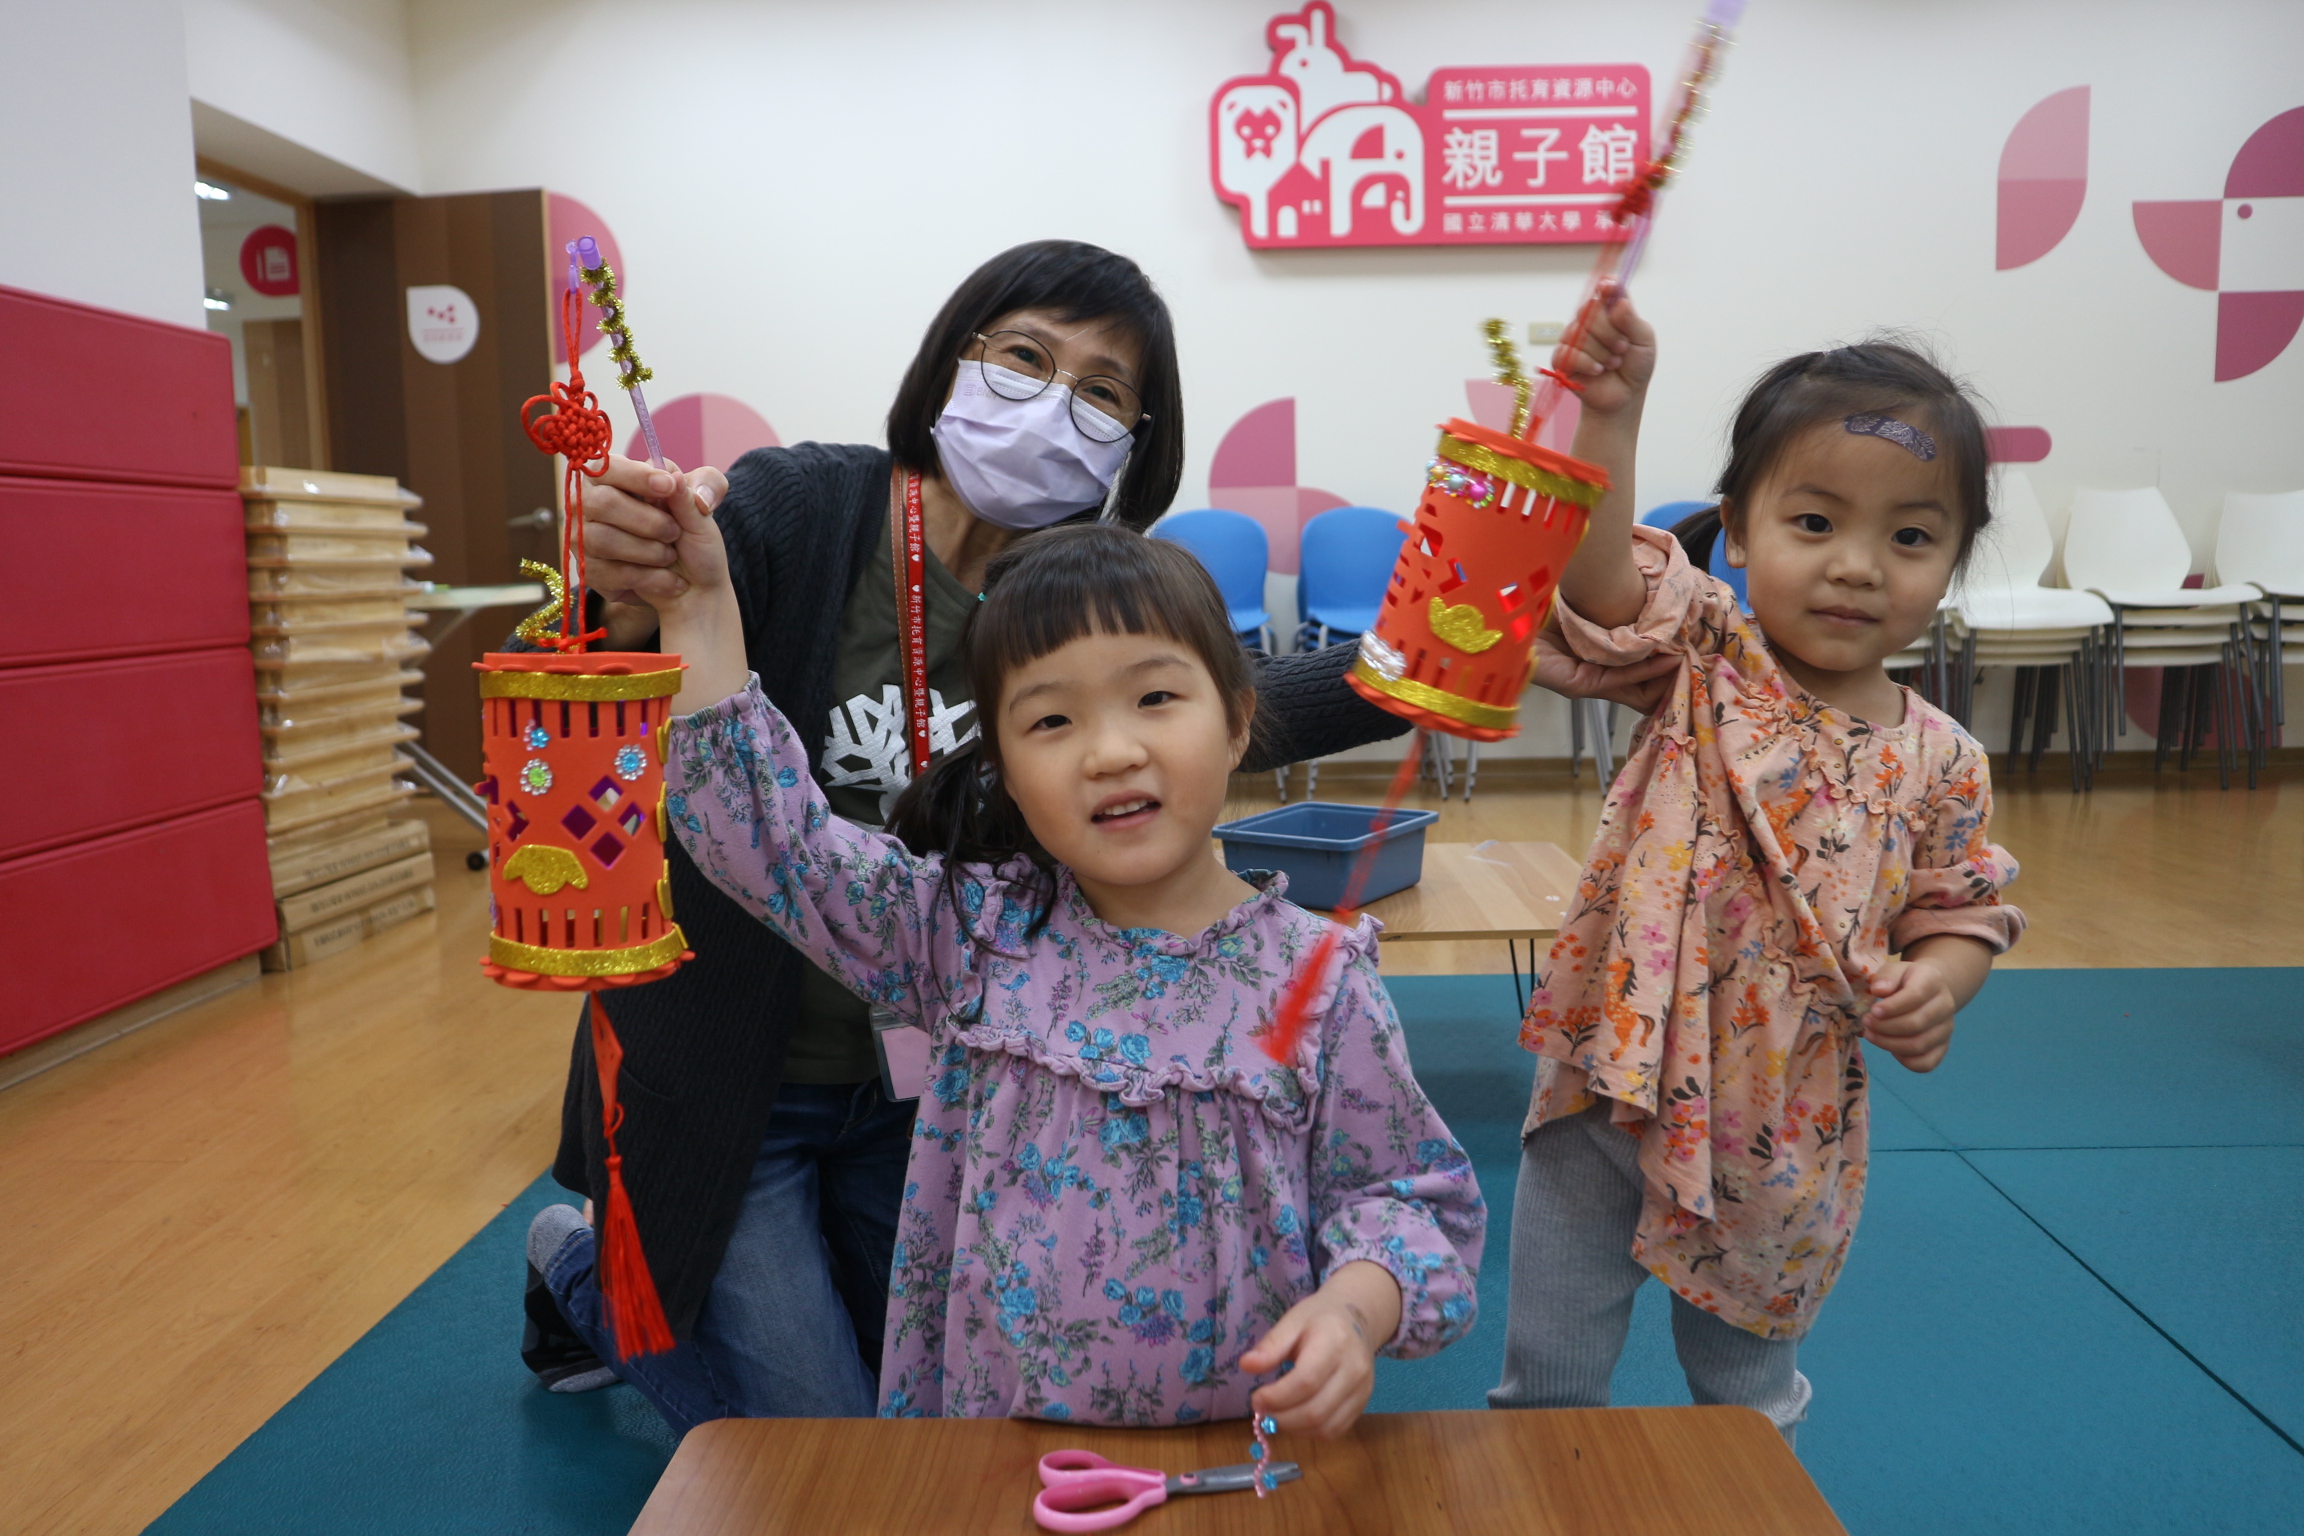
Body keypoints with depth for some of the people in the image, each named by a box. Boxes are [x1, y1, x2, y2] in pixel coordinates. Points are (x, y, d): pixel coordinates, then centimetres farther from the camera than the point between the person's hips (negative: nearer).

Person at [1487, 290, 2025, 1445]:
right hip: (1611, 1094, -2)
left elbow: (1963, 907, 6)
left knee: (1748, 1396, 25)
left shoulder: (1939, 761, -5)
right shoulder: (1702, 657, -12)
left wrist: (1939, 977, -15)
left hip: (1782, 1143, 2)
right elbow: (1601, 577, -30)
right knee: (1545, 1376, 15)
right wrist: (1608, 420, -43)